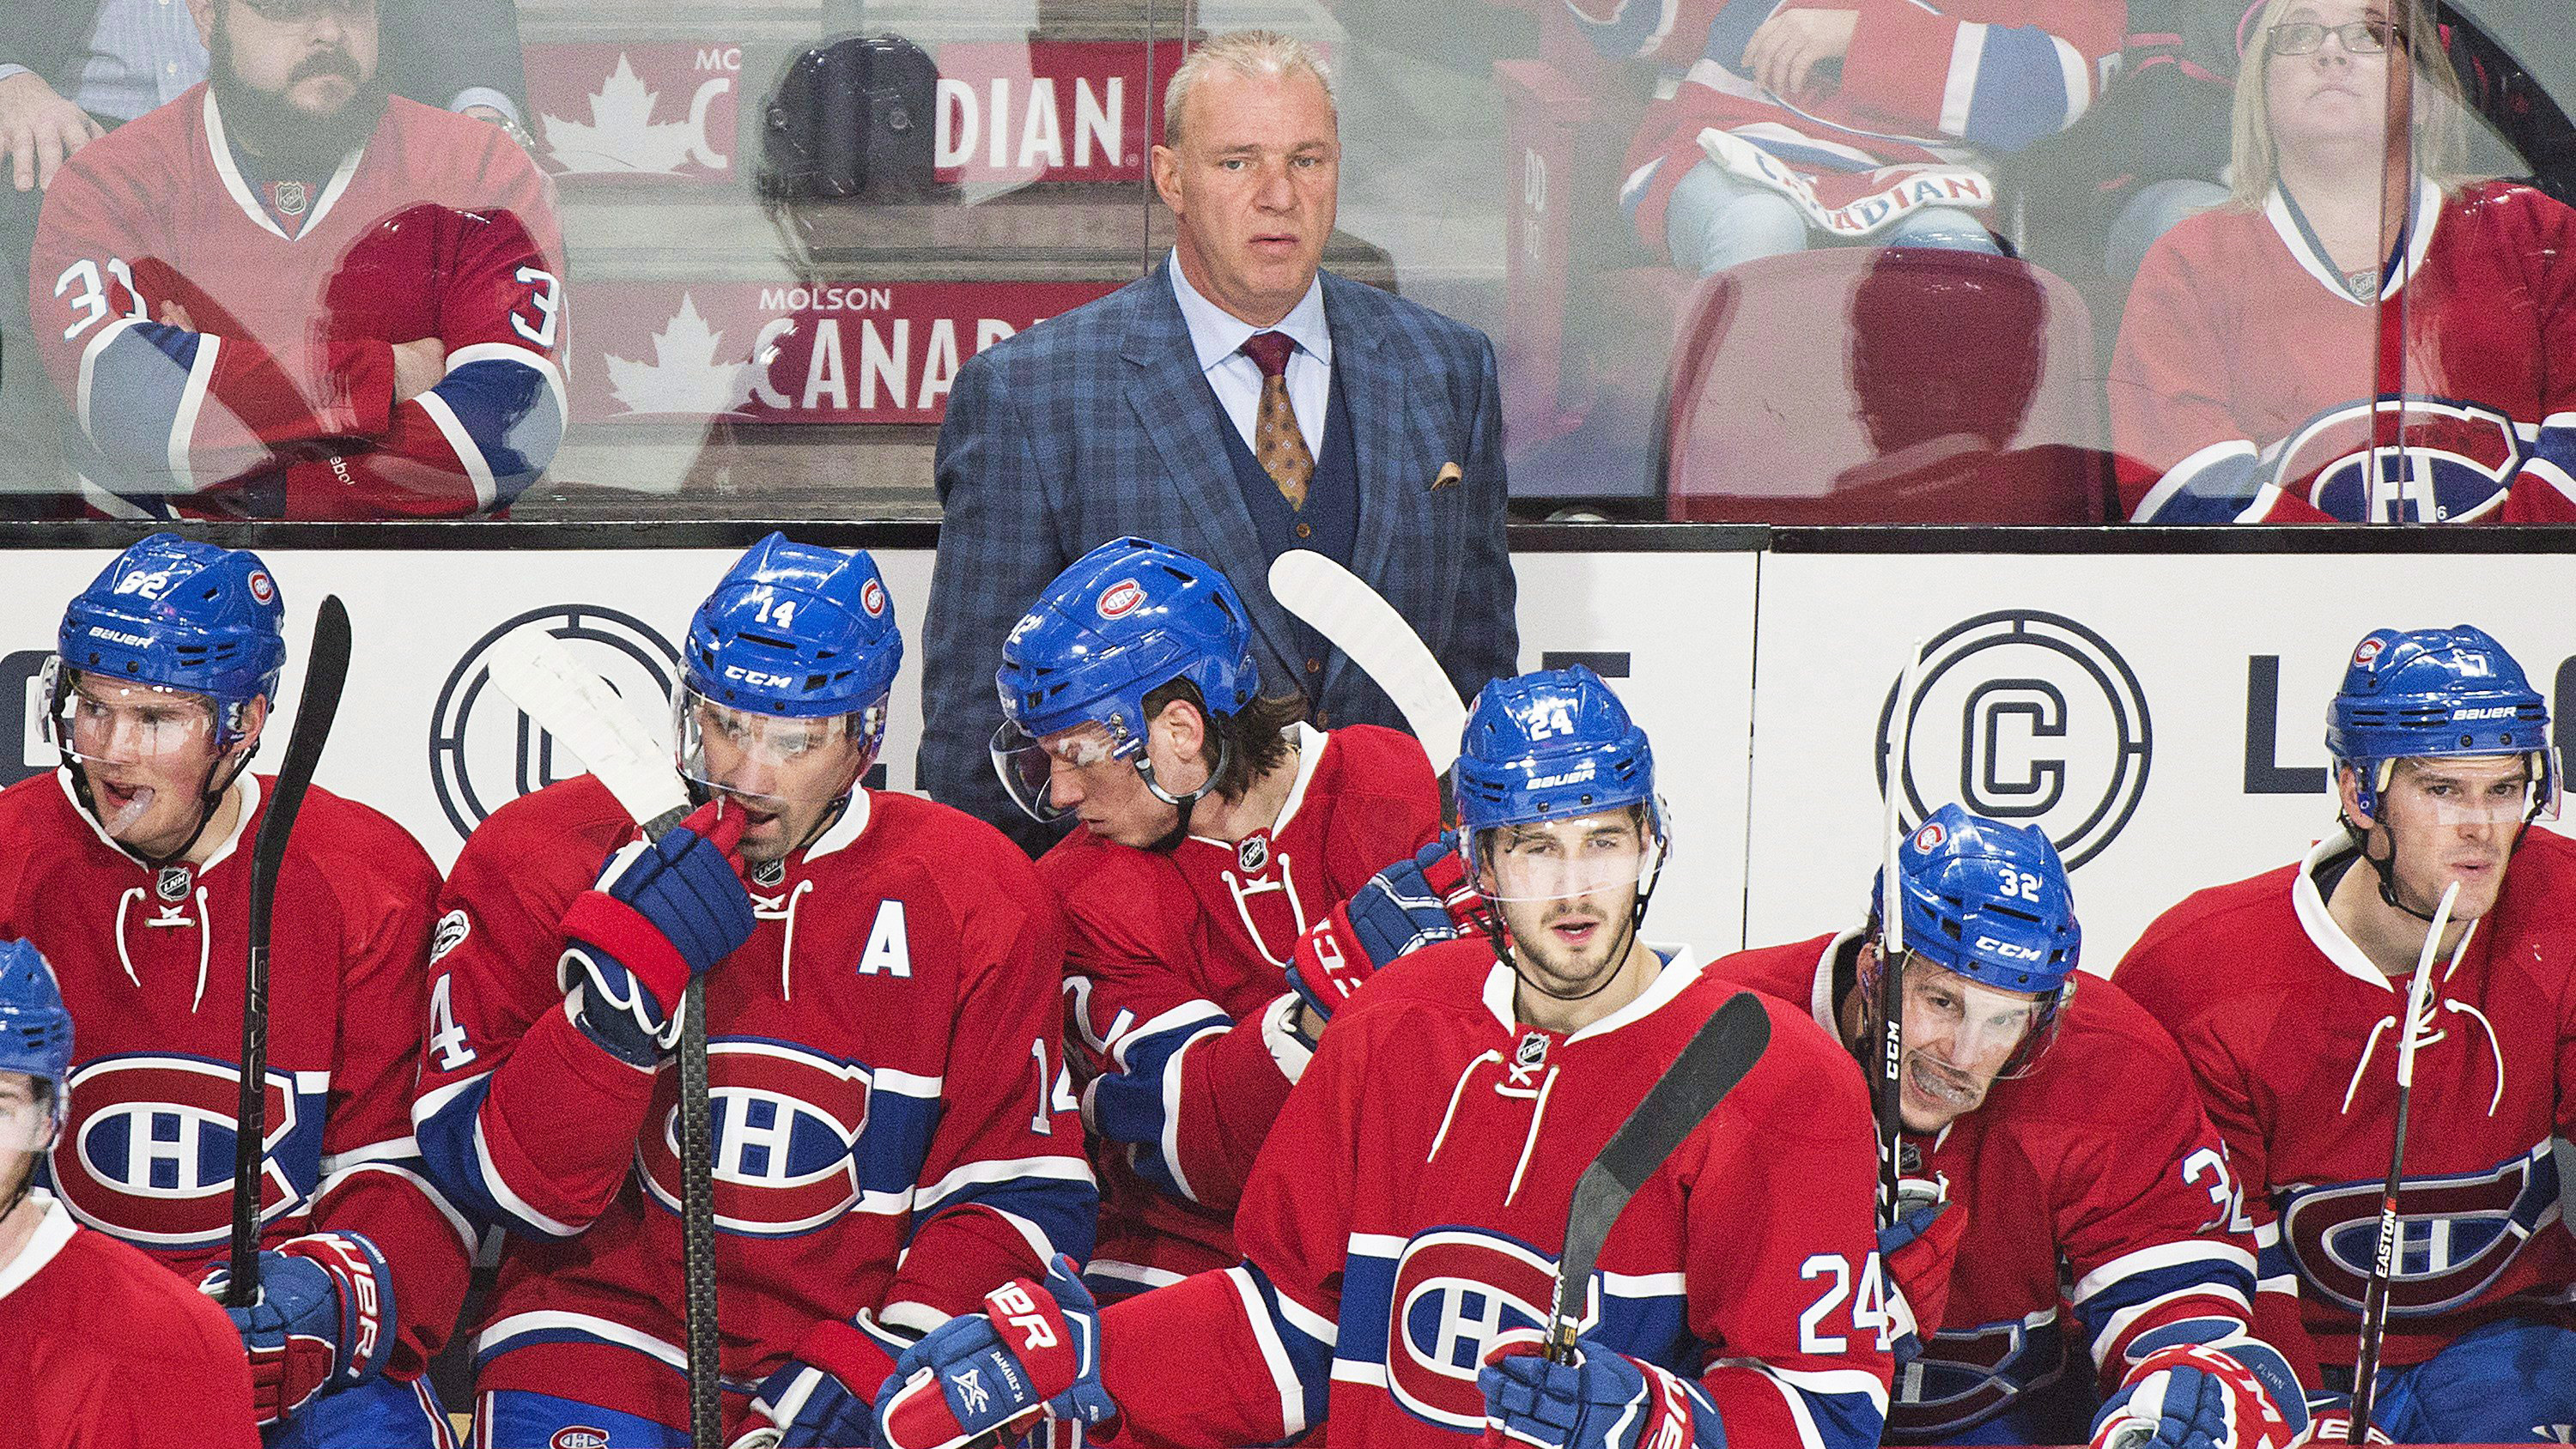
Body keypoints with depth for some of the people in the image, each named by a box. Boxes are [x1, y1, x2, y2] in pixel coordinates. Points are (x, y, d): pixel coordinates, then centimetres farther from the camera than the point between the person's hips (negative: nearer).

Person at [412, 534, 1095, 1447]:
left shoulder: (976, 900, 2)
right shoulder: (540, 857, -2)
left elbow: (1017, 1192, 3)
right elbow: (503, 1180, -7)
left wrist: (867, 1366, -10)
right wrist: (621, 990, -21)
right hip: (610, 1324, -2)